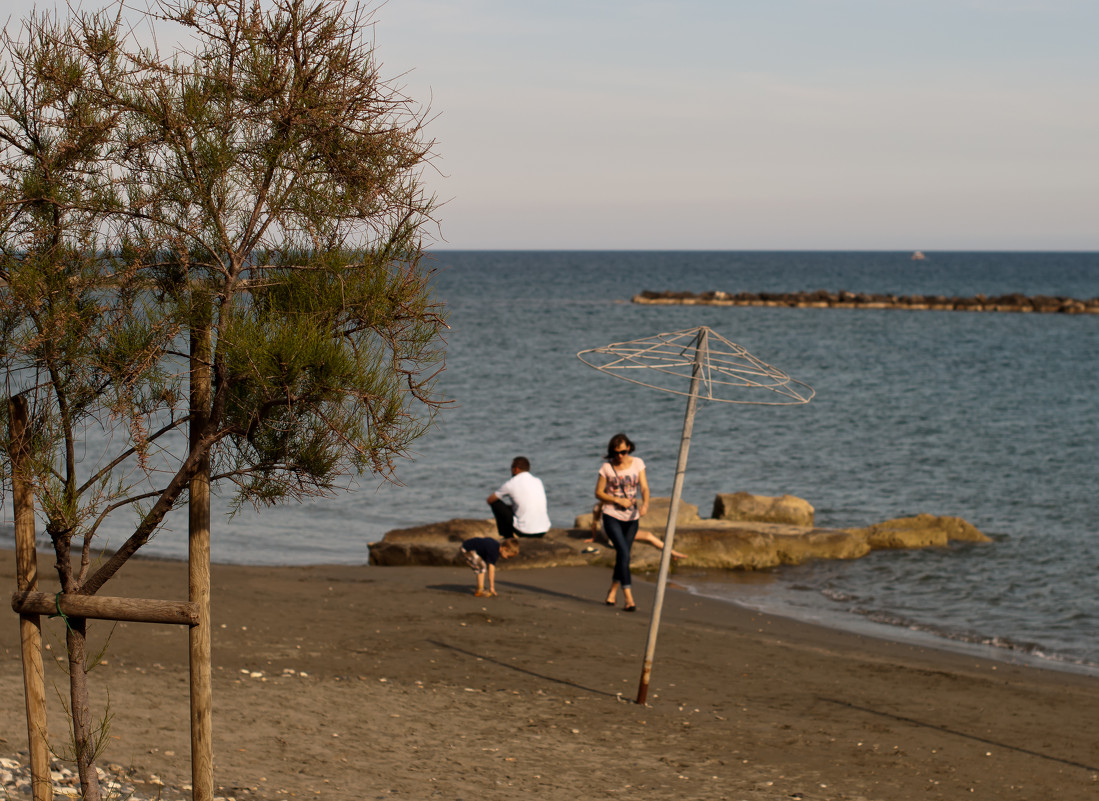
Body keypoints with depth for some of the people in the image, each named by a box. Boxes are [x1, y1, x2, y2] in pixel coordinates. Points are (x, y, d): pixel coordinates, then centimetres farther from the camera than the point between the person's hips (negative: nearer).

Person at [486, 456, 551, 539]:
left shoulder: (510, 484, -4)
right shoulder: (538, 481, 11)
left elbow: (489, 500, 9)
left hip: (524, 531, -6)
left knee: (496, 503, 10)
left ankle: (507, 537, 15)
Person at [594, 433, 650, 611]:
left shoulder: (637, 463, -1)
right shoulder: (607, 467, -7)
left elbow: (644, 487, -9)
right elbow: (598, 493, -2)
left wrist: (645, 504, -29)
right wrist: (618, 500, -17)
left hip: (631, 518, 3)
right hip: (612, 516, -3)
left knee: (623, 556, 11)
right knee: (624, 552, -18)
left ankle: (613, 591, 32)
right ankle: (629, 598, -20)